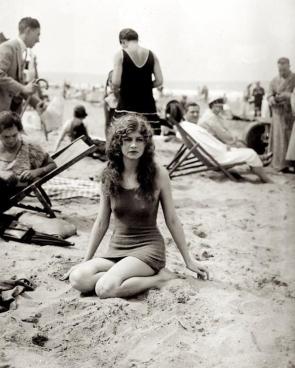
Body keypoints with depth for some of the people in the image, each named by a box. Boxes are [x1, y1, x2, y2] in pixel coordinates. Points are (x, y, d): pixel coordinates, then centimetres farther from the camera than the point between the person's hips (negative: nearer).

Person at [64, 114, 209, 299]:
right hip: (116, 248, 4)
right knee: (78, 278, -24)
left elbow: (172, 220, 0)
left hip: (148, 247, -4)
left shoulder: (158, 173, -8)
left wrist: (189, 260, 6)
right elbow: (101, 222, 9)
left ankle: (159, 278, -8)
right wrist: (86, 260, 11)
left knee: (105, 289, -29)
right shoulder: (110, 175, 1)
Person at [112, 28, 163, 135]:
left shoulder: (121, 55, -4)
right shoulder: (152, 55, 7)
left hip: (126, 106, -3)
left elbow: (116, 82, -10)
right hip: (147, 106, 3)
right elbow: (159, 81, 3)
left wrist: (116, 90, 11)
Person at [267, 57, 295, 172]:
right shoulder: (274, 81, 7)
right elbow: (269, 96, 5)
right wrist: (273, 99, -17)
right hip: (279, 114, 1)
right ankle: (281, 164, 4)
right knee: (280, 139, -1)